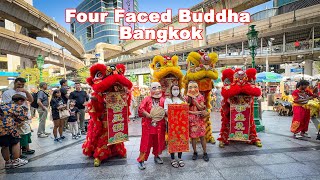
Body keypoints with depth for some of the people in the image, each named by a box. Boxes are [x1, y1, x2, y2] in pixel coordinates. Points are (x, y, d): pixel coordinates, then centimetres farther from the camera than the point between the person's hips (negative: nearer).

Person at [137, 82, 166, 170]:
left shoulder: (163, 100, 2)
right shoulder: (147, 99, -4)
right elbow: (141, 109, -13)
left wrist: (164, 113, -15)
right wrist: (148, 114, -22)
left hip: (160, 125, 3)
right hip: (148, 125, -2)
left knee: (159, 142, 15)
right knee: (146, 142, 3)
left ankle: (157, 156, 38)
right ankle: (141, 160, 14)